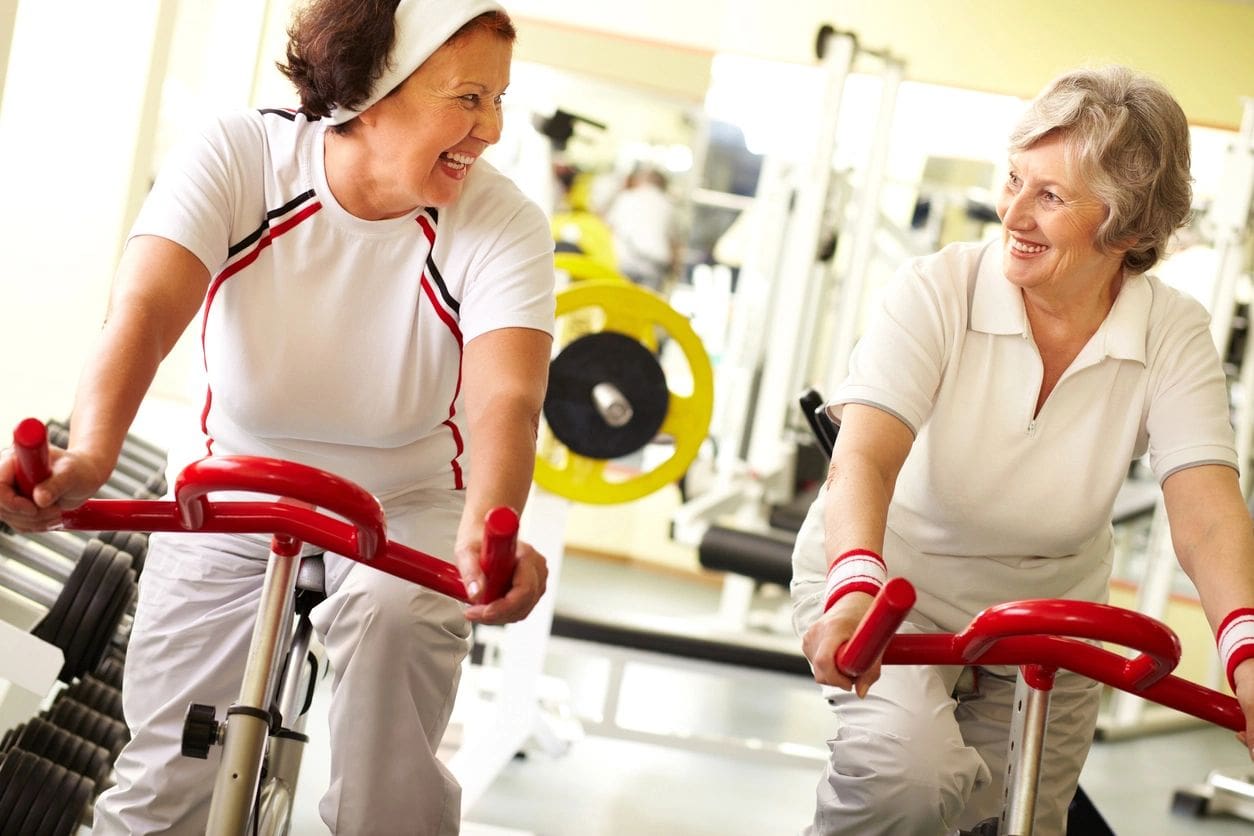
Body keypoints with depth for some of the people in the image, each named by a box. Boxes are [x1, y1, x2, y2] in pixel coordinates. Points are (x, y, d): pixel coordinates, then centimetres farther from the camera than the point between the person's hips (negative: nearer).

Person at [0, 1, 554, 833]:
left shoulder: (503, 224, -21)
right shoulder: (237, 157, -21)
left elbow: (507, 396, -36)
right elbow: (145, 308, -36)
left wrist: (488, 529, -58)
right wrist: (89, 455, -55)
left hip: (405, 510, 0)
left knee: (391, 617, -32)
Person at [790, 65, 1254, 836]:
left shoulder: (1172, 336, -14)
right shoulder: (938, 292, -20)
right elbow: (865, 455, -32)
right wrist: (856, 585, -53)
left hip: (1048, 615, 4)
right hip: (894, 588, -3)